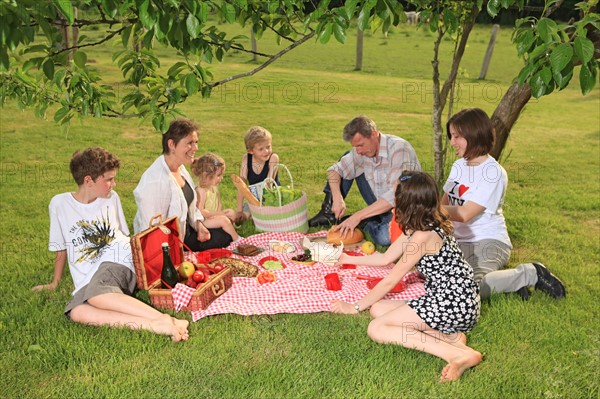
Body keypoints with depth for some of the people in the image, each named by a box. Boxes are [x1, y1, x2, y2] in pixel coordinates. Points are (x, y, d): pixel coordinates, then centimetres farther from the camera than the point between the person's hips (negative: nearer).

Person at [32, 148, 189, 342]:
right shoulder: (60, 204, 7)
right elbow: (60, 248, 17)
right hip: (86, 282, 1)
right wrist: (55, 283, 22)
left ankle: (164, 320, -42)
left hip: (117, 262, -1)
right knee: (77, 313, -32)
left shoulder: (112, 198, 12)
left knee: (96, 295, -35)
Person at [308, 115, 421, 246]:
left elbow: (397, 195, -33)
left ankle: (365, 223, -4)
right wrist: (337, 198, -19)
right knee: (347, 160, 0)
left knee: (384, 237, -39)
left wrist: (358, 216, -34)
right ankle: (328, 213, 6)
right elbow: (335, 170, 1)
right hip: (380, 204, 6)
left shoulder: (399, 148, -26)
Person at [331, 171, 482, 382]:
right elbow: (386, 258, 19)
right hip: (448, 300, 10)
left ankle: (458, 354, -20)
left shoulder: (423, 236, -19)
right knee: (378, 309, 5)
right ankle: (448, 336, -5)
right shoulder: (420, 227, 9)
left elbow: (390, 281, -13)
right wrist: (349, 259, 28)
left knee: (376, 329, -12)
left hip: (454, 304, -10)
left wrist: (355, 307, -2)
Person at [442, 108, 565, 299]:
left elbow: (464, 213, -20)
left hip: (488, 242, -8)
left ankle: (530, 274, -6)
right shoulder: (459, 166, 12)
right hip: (460, 241, 8)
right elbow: (445, 204, 12)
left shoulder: (493, 172, -13)